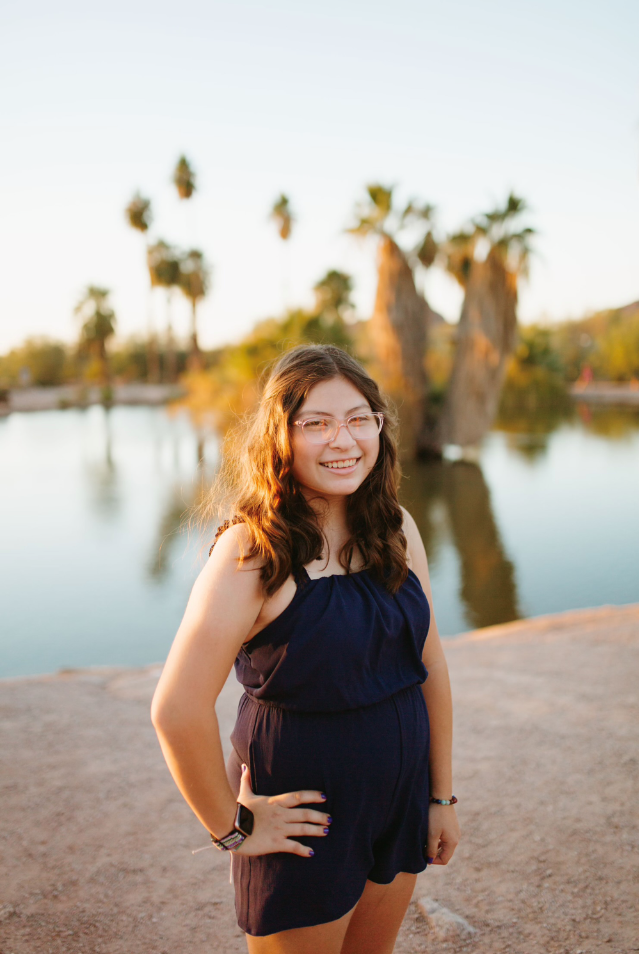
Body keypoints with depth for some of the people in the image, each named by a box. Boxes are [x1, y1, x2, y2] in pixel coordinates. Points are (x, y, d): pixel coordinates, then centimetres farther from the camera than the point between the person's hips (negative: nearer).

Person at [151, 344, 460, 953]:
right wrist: (232, 828, -14)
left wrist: (442, 794, 7)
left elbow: (429, 666, 4)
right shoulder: (253, 552, -22)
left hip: (399, 805, 6)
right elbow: (177, 711, -25)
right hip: (304, 817, -5)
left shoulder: (395, 528, -3)